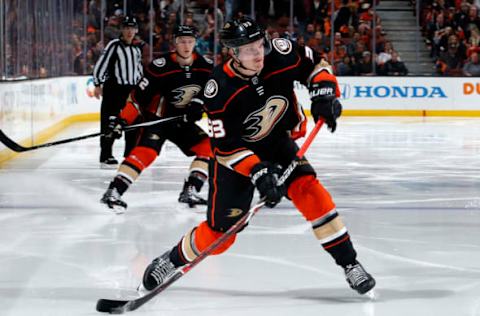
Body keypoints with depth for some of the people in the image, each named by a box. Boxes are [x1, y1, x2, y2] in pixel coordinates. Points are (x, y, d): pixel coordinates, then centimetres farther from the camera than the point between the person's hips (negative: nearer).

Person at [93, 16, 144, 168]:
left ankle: (130, 154, 19)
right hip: (113, 89, -7)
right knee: (110, 122, -6)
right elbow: (101, 64, -10)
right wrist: (98, 84, -14)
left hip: (131, 89, 7)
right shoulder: (114, 45, -7)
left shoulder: (136, 49, 14)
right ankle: (106, 156, -4)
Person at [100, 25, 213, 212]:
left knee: (207, 147, -3)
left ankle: (190, 192, 1)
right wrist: (123, 120, -25)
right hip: (157, 117, -6)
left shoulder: (204, 66, -8)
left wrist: (197, 104, -12)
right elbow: (138, 96, -20)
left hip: (183, 120, 6)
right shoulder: (161, 67, -23)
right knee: (146, 152, -26)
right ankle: (113, 192, -29)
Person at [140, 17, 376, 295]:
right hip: (234, 155, -3)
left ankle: (349, 264, -13)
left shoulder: (280, 55, -22)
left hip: (278, 141, 3)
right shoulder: (220, 90, -29)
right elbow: (226, 147, -27)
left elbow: (314, 66, -4)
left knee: (309, 189, -22)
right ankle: (172, 261, 29)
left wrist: (324, 93, -23)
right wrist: (258, 173, -37)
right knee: (220, 231, 0)